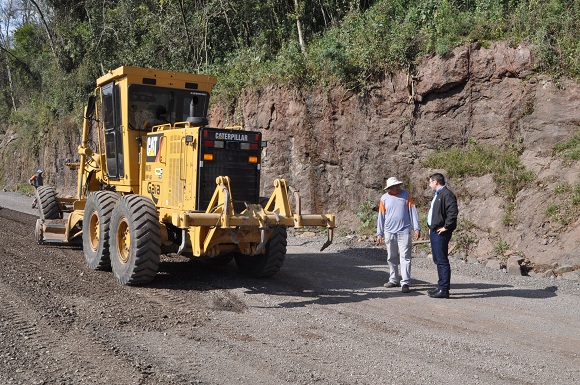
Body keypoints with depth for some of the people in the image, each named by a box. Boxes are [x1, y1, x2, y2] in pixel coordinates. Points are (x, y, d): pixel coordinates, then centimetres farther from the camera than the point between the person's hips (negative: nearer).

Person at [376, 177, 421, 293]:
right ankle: (394, 280, 23)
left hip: (404, 232, -2)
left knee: (405, 257, -7)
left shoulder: (406, 195, 1)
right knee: (392, 258, 11)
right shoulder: (384, 198, 4)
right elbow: (381, 217, 8)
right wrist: (379, 233, 6)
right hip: (389, 232, 2)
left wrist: (416, 228, -5)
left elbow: (412, 211, 0)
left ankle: (405, 283, -7)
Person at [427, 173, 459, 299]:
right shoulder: (437, 195, 20)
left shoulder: (447, 194, -14)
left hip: (440, 233, -11)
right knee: (438, 260, 15)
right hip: (434, 232, 11)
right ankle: (441, 287, 23)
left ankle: (444, 290, -5)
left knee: (442, 260, -8)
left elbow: (453, 212, -25)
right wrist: (431, 227, 20)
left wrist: (446, 227, -21)